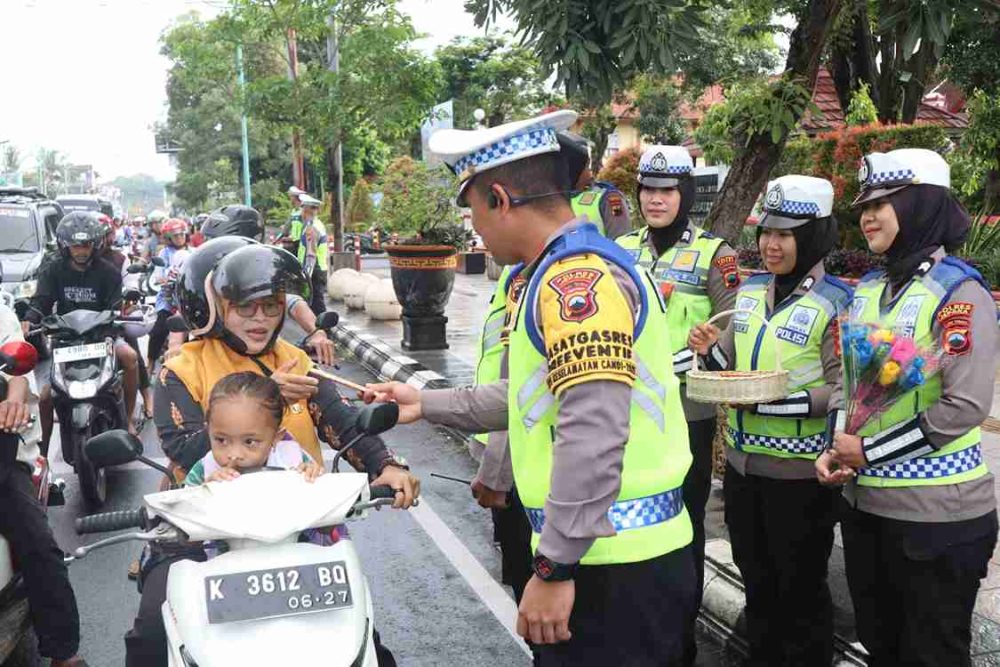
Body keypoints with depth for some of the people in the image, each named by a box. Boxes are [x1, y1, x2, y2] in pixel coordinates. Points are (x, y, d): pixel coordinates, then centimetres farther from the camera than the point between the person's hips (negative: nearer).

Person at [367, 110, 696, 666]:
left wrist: (554, 568, -22)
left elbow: (593, 434, -27)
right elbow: (546, 394, 26)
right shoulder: (579, 269, 16)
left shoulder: (576, 277, -18)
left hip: (613, 569, -10)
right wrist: (428, 404, 28)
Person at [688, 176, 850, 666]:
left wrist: (778, 401, -27)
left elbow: (841, 391, -18)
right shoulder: (749, 291, 7)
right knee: (756, 580, 21)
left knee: (800, 589, 10)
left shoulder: (835, 303, -12)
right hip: (742, 461, 6)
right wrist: (711, 353, -7)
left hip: (800, 471, -6)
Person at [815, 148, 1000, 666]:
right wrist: (836, 450, -3)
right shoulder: (866, 291, 9)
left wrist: (871, 451, -16)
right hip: (864, 503, 7)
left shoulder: (958, 291, -13)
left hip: (937, 514, -7)